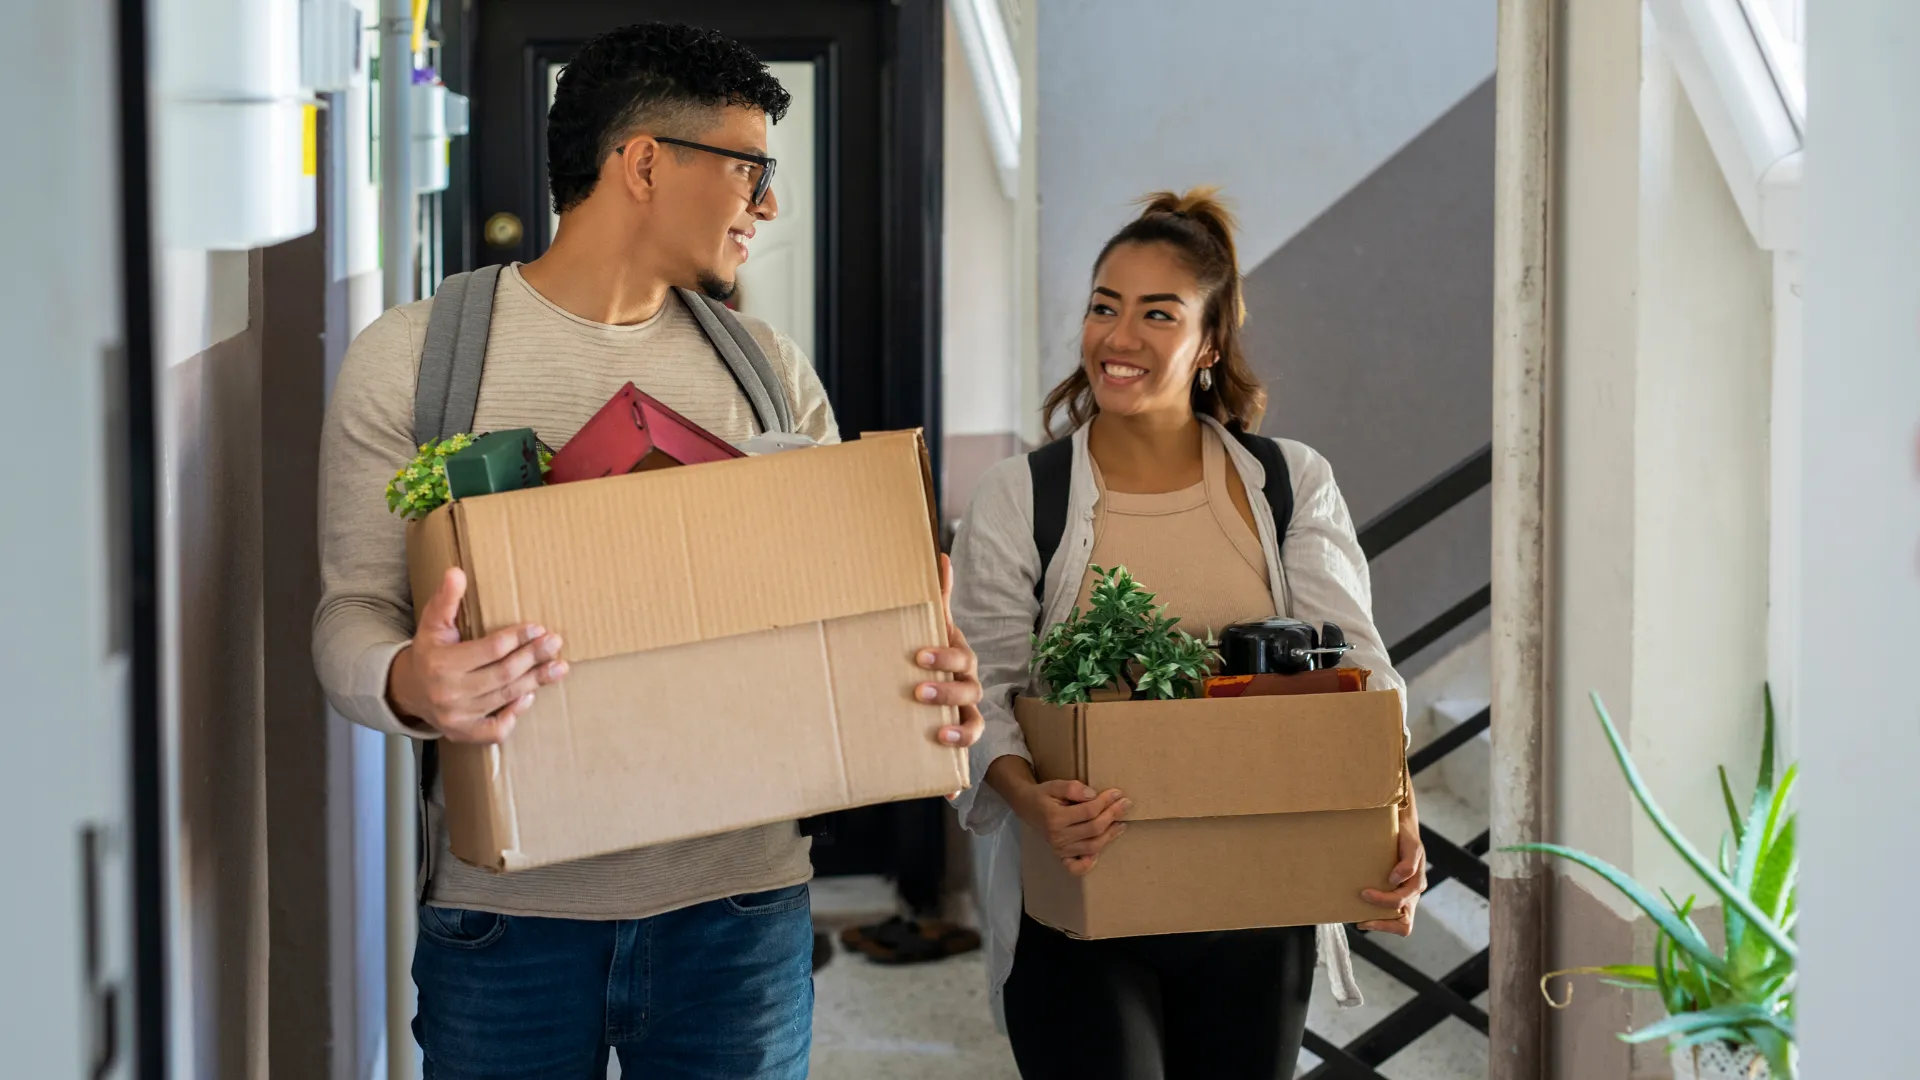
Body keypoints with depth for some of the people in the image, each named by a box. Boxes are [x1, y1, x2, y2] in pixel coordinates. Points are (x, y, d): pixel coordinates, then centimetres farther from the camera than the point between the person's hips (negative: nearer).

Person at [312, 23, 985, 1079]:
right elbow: (353, 610, -3)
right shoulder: (407, 359, 0)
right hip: (508, 906, -3)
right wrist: (408, 685, -27)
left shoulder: (769, 371, 11)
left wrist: (934, 681, -12)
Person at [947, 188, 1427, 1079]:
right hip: (1079, 903, -2)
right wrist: (1031, 801, -27)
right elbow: (980, 694, -6)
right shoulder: (1016, 498, -1)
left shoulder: (1293, 488, 4)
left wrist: (1396, 822, -19)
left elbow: (1358, 670, -3)